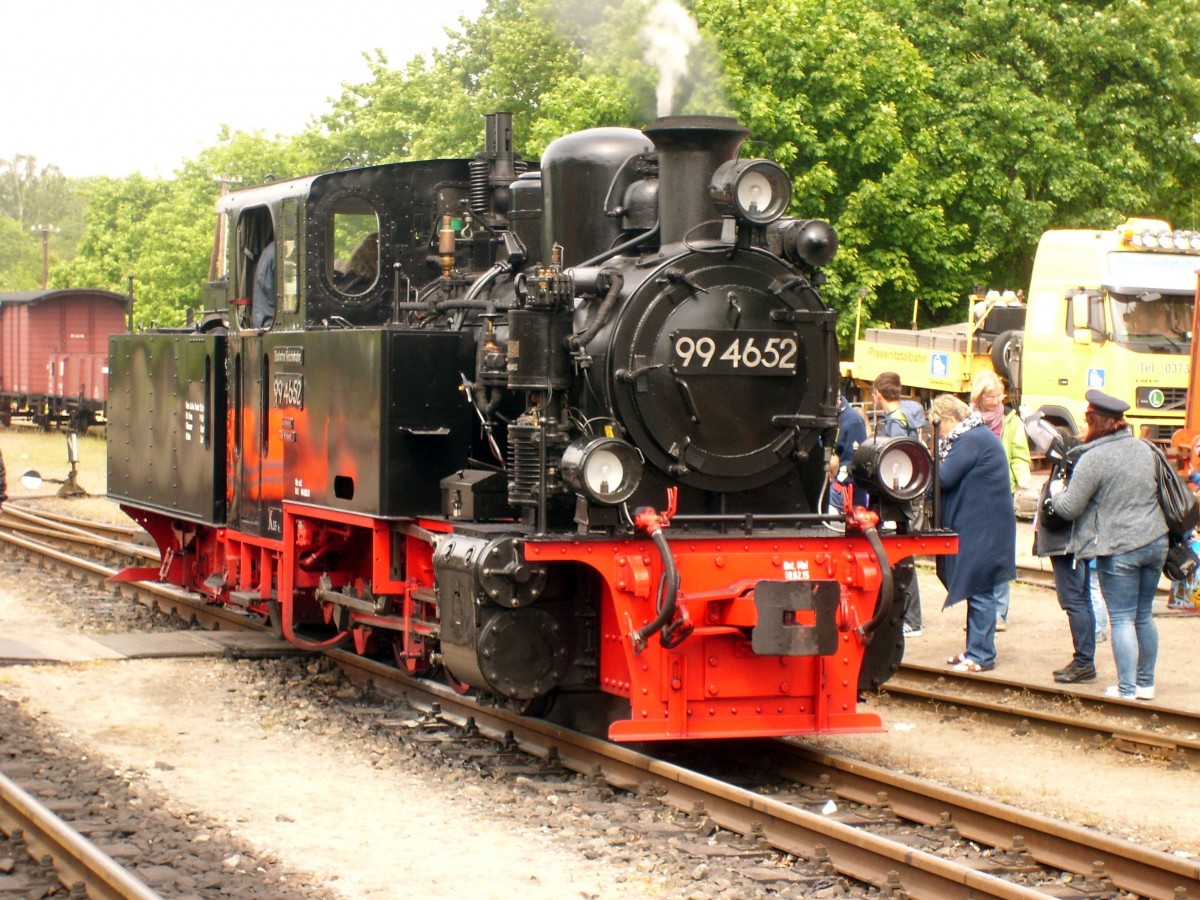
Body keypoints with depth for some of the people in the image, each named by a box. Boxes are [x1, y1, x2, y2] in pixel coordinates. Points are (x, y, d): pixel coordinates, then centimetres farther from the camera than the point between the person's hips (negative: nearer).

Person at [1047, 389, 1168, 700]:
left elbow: (1070, 509, -12)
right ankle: (1146, 683, 23)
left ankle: (1127, 689, -4)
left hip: (1119, 548, -7)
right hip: (1155, 542, 7)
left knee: (1123, 619, -2)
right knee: (1144, 616, 16)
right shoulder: (1143, 448, 7)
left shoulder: (1094, 458, -15)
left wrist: (1054, 499, 9)